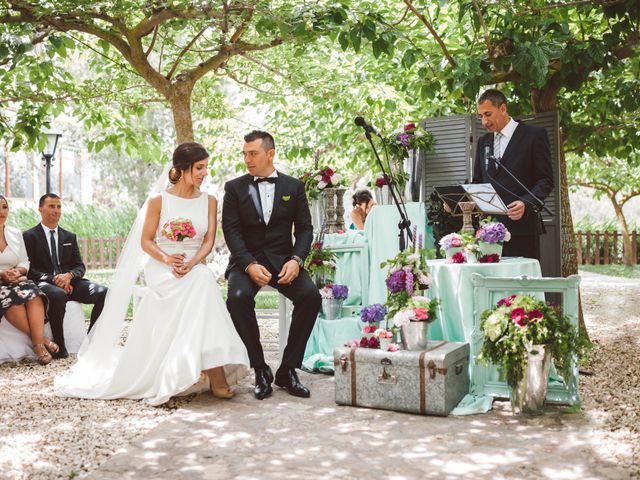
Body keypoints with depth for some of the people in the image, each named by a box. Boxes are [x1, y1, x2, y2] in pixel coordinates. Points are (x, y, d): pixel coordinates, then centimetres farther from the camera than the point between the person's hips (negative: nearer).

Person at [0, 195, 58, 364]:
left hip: (17, 280, 3)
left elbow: (25, 262, 15)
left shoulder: (16, 233, 14)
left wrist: (17, 271, -8)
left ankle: (38, 344, -41)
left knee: (33, 294, -31)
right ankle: (41, 339, -30)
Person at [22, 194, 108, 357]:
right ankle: (59, 345, -26)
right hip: (43, 284, -4)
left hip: (69, 282, 4)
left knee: (103, 292, -22)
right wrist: (53, 279, -17)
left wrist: (69, 276, -11)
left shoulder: (70, 237, 21)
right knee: (58, 295, -40)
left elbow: (80, 266, 14)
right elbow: (29, 269, -3)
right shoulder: (29, 236, 7)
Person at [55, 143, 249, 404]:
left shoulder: (209, 201, 8)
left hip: (195, 268, 3)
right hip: (161, 270, -3)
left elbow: (209, 240, 1)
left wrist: (191, 264, -18)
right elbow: (145, 241, 1)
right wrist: (166, 259, -19)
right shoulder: (159, 200, 0)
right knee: (203, 280, -32)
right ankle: (215, 375, -33)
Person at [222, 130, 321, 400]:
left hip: (283, 260, 1)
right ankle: (260, 370, -13)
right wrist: (250, 265, -19)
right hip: (247, 260, -1)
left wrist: (296, 260, -14)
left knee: (311, 296, -26)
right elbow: (231, 231, -3)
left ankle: (287, 370, -11)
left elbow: (304, 228, 5)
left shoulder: (293, 186, 9)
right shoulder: (234, 188, 6)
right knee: (238, 298, -32)